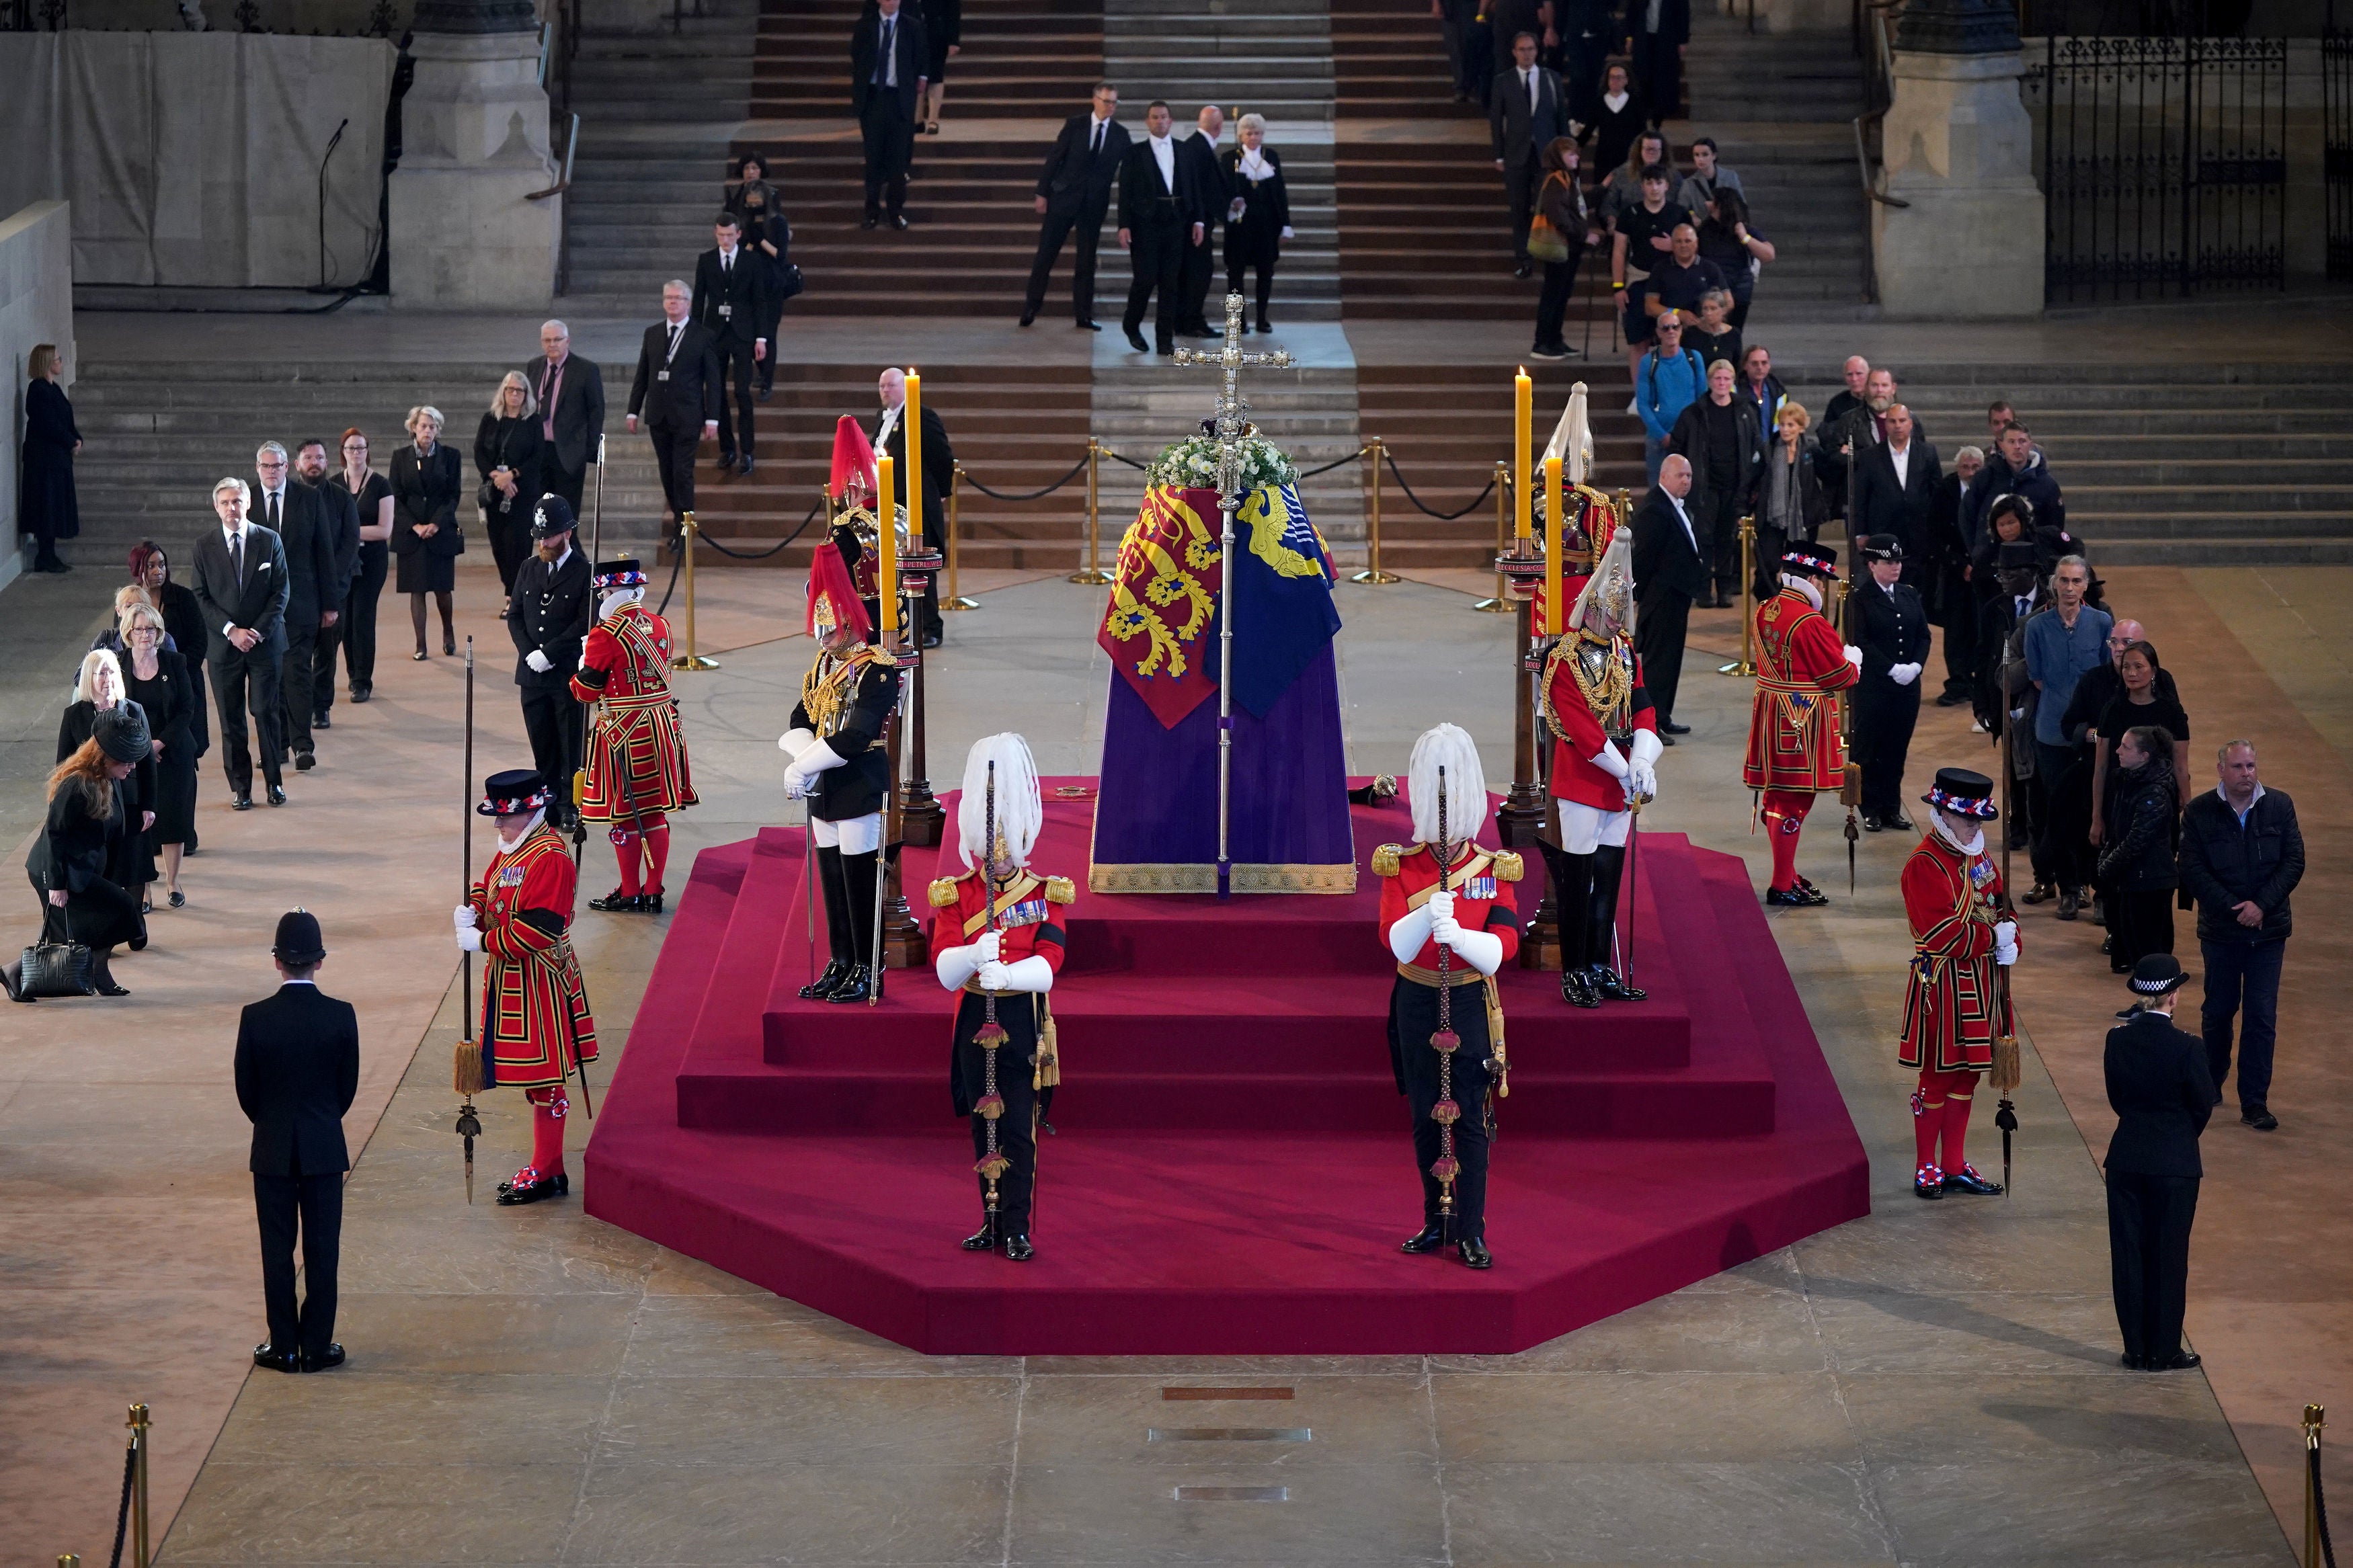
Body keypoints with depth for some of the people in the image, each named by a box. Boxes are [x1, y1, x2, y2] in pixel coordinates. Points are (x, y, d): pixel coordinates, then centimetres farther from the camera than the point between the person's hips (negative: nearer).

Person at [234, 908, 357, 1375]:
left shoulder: (255, 1018, -11)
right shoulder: (341, 1016, -10)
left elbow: (246, 1091, -3)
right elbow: (349, 1087, -1)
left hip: (272, 1150, 0)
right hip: (325, 1149, 0)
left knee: (277, 1249, 8)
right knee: (322, 1249, 7)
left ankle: (284, 1347, 12)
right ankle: (317, 1346, 11)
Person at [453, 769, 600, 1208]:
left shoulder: (549, 858, -21)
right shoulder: (513, 848, 10)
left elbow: (537, 929, -25)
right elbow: (489, 885, 21)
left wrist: (482, 941, -19)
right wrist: (471, 910, -1)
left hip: (538, 985, -10)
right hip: (511, 979, 10)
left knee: (545, 1080, -1)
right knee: (533, 1075, 16)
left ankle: (545, 1174, 6)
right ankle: (548, 1168, 24)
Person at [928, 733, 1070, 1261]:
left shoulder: (1046, 895, 0)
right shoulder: (955, 896, 3)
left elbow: (1047, 966, -13)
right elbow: (945, 970, -9)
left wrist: (1006, 974, -32)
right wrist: (975, 955, -31)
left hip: (1022, 1024, -2)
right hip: (975, 1022, 2)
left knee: (1018, 1130, -5)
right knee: (983, 1127, 8)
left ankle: (1016, 1229, -1)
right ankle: (992, 1222, 18)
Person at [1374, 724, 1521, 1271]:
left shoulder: (1493, 868, -2)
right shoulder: (1400, 866, -1)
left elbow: (1502, 947, -12)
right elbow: (1396, 942, -13)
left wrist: (1459, 936, -30)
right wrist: (1428, 915, -32)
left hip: (1471, 1005, -1)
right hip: (1418, 1005, 1)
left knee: (1470, 1119, -3)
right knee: (1426, 1117, 8)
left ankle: (1470, 1231, 1)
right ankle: (1437, 1221, 20)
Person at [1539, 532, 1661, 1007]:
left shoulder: (1627, 652, 10)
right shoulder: (1566, 659, -11)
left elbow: (1643, 709, 4)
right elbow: (1582, 727, -17)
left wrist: (1643, 763, -12)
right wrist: (1625, 772, -17)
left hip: (1622, 782, 7)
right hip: (1582, 782, -7)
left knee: (1609, 877, 10)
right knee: (1578, 878, -2)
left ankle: (1602, 969, 16)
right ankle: (1575, 974, 3)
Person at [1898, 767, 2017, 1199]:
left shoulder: (1980, 857, 10)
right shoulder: (1925, 865, -16)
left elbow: (2002, 907, 14)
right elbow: (1942, 934, -23)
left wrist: (2009, 944, -7)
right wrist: (1993, 937, -17)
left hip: (1982, 982, 8)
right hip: (1942, 984, -8)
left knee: (1966, 1075, 13)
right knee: (1938, 1077, 1)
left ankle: (1955, 1166, 21)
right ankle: (1926, 1168, 12)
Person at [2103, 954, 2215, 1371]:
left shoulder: (2118, 1040, -6)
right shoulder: (2185, 1047, -16)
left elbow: (2117, 1098, 4)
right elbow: (2204, 1105, -4)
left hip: (2126, 1160, 3)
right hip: (2175, 1163, -3)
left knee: (2129, 1254, 11)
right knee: (2168, 1257, 7)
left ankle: (2136, 1348, 16)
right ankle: (2164, 1351, 13)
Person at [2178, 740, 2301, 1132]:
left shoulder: (2279, 806, -2)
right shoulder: (2199, 813, -5)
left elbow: (2294, 862, -3)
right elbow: (2193, 872, -7)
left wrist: (2261, 905, -14)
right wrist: (2234, 908, -15)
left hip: (2268, 929, 0)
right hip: (2221, 930, 0)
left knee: (2262, 1017, -2)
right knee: (2219, 1010, 13)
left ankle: (2254, 1102, 3)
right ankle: (2210, 1083, 35)